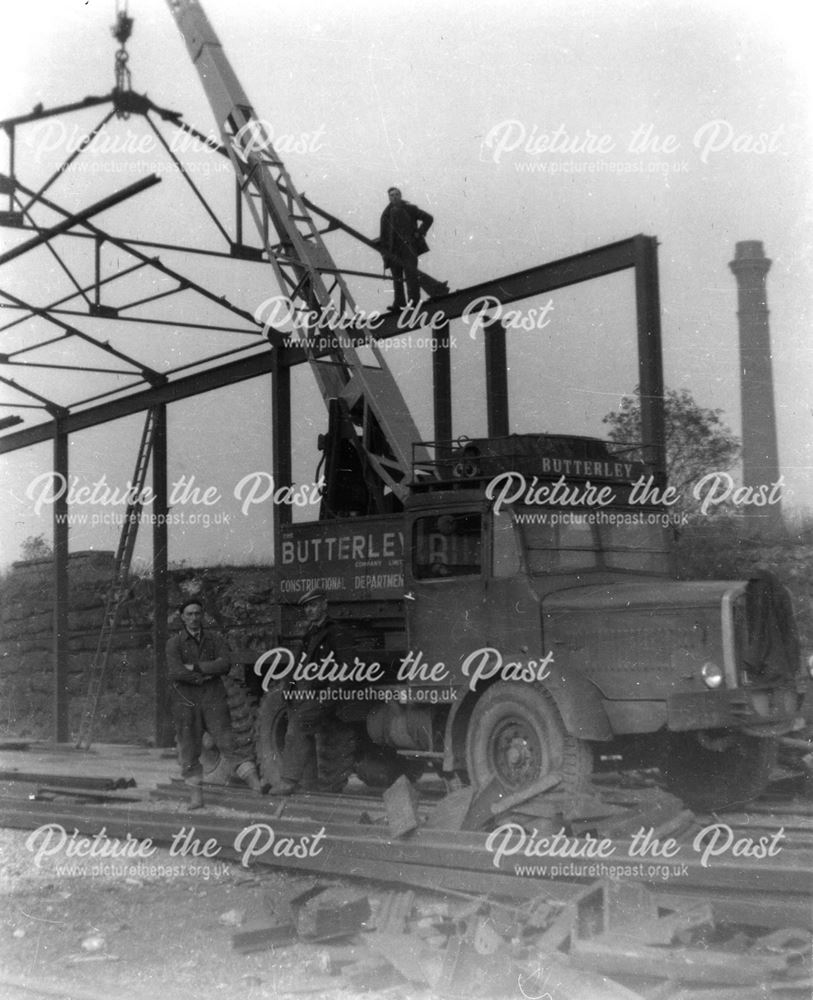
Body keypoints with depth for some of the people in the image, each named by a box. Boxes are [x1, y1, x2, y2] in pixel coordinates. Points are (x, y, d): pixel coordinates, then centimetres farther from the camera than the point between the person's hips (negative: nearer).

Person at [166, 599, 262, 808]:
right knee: (189, 751, 0)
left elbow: (225, 664, -7)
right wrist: (207, 674, -8)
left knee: (226, 742, -10)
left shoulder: (215, 639, 10)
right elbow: (174, 672, -12)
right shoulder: (174, 643, 4)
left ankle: (254, 782, -13)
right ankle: (195, 795, 9)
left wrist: (195, 668, -11)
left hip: (213, 699, 0)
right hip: (186, 702, 0)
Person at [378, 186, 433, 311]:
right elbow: (383, 236, 16)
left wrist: (419, 233, -3)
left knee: (411, 274, -11)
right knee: (397, 277, 0)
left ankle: (413, 300, -13)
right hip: (394, 249, 3)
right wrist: (384, 251, 7)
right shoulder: (386, 214, 15)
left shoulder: (410, 209, 6)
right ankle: (398, 303, -1)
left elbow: (428, 218, 6)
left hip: (408, 247, -3)